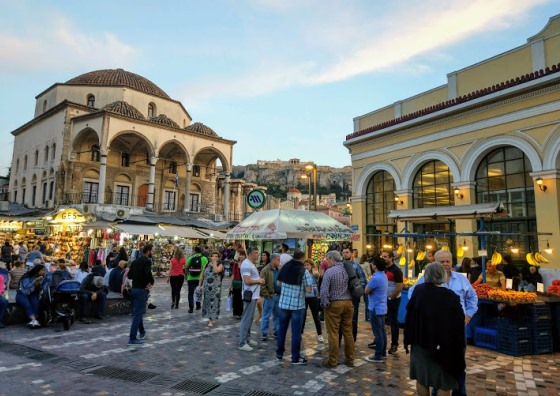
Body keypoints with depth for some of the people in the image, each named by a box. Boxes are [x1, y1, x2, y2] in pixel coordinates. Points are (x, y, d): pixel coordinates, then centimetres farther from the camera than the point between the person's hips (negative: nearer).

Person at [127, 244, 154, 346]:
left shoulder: (135, 261, 11)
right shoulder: (147, 261, -13)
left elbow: (129, 275, 13)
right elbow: (148, 273, -29)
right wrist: (152, 282, -12)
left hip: (134, 289, 8)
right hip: (142, 290, -8)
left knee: (137, 312, 20)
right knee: (138, 314, -5)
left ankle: (142, 332, 35)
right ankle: (132, 339, -5)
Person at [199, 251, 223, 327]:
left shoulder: (220, 265, -3)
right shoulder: (206, 265, 7)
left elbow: (216, 271, -24)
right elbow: (202, 276, 13)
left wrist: (214, 262, -15)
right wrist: (200, 285, 9)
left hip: (216, 288, -4)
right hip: (206, 287, 4)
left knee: (214, 303, -4)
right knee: (206, 302, 10)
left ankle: (211, 320, -2)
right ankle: (210, 318, 25)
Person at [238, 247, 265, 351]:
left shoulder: (251, 264, 14)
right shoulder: (246, 264, -18)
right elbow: (247, 281, -25)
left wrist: (259, 280, 5)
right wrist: (259, 281, -12)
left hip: (253, 295, 11)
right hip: (250, 295, -11)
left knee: (249, 319, 18)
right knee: (246, 319, -5)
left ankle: (247, 339, 29)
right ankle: (242, 343, 1)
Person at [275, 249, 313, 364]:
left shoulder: (284, 267, 1)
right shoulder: (304, 271, -13)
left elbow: (279, 282, 12)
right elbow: (308, 290, -15)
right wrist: (310, 278, 2)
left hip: (283, 304, 4)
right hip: (298, 306, -4)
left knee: (282, 329, 15)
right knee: (296, 332, 4)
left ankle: (279, 354, 25)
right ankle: (295, 357, 12)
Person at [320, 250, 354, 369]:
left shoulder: (329, 271, -12)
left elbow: (324, 290, -15)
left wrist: (324, 304, -4)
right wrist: (351, 300, 15)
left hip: (334, 304, -5)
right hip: (348, 303, 5)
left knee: (333, 333, 2)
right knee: (348, 332, 13)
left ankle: (332, 361, 8)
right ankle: (350, 359, 22)